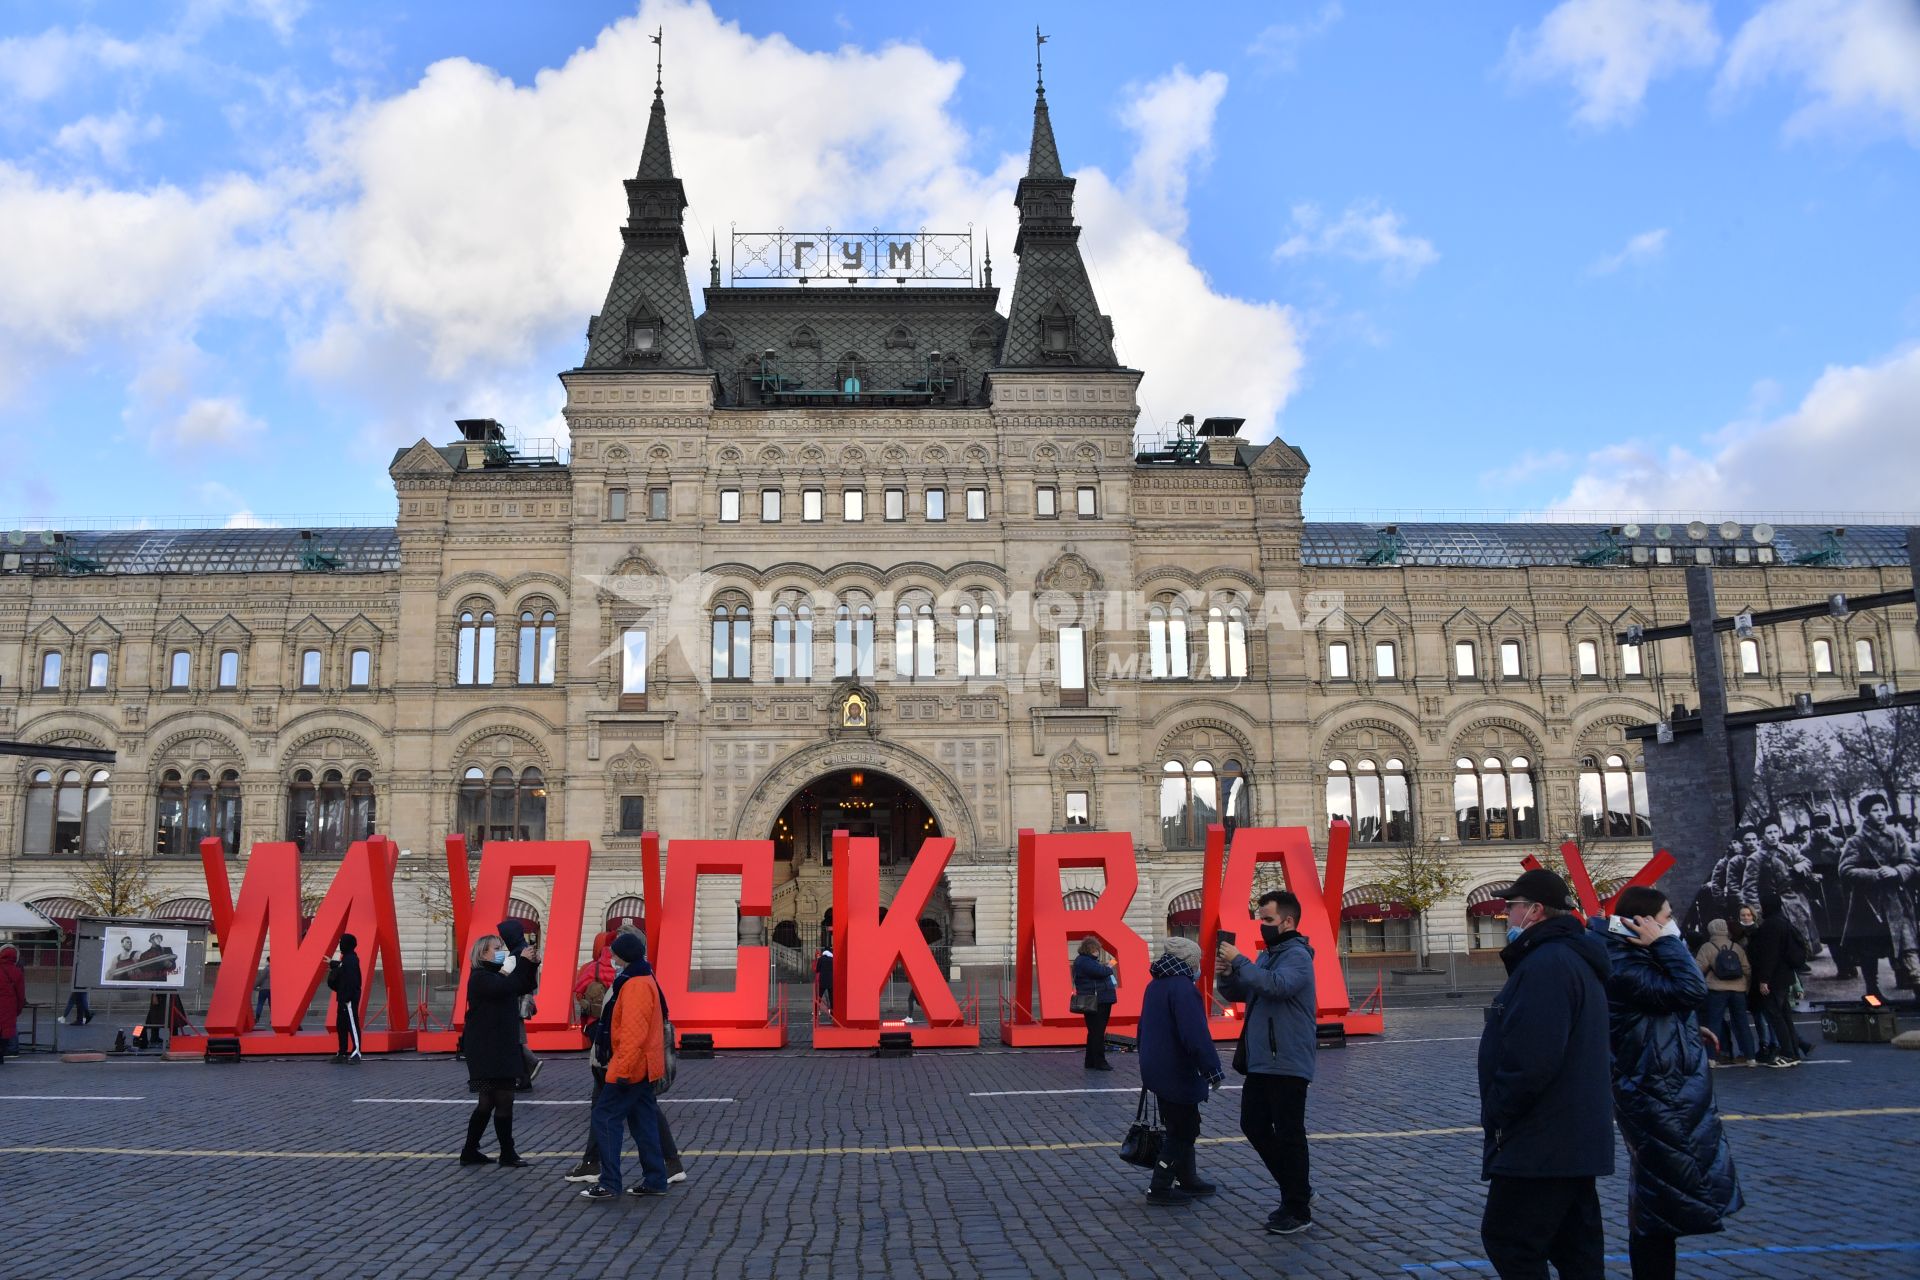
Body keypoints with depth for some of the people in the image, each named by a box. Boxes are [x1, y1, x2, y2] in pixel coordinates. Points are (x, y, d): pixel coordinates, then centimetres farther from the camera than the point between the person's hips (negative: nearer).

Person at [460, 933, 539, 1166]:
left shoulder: (498, 976, 15)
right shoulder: (480, 977, -12)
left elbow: (525, 987, 15)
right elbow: (506, 988, -29)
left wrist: (532, 965, 1)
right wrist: (523, 961, -25)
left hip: (500, 1048, 10)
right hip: (486, 1050, -10)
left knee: (488, 1102, 14)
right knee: (504, 1100, -6)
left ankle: (470, 1152, 21)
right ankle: (508, 1155, 2)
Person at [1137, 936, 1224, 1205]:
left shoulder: (1155, 986, 11)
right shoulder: (1182, 987, -20)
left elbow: (1144, 1029, 21)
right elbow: (1196, 1035, -27)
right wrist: (1213, 1071, -23)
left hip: (1157, 1069, 10)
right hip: (1177, 1074, -10)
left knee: (1183, 1127, 20)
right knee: (1181, 1132, 1)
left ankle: (1187, 1179, 30)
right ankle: (1159, 1189, 4)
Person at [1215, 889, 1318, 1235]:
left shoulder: (1297, 956, -13)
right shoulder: (1266, 956, 15)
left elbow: (1276, 985, -32)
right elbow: (1234, 993, 15)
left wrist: (1238, 961, -24)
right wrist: (1226, 973, -6)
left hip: (1287, 1064, -9)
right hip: (1261, 1062, 9)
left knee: (1288, 1135, -1)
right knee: (1253, 1126, 14)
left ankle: (1298, 1211, 10)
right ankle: (1298, 1184, 29)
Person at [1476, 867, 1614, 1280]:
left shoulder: (1546, 963, -19)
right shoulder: (1576, 959, 16)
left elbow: (1530, 1059, -27)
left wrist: (1496, 1114, -14)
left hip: (1542, 1143, -11)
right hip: (1575, 1139, 11)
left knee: (1506, 1239, -4)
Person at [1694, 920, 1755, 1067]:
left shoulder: (1707, 947, -5)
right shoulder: (1737, 947, 7)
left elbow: (1699, 969, -8)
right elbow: (1747, 970, 6)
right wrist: (1746, 983, 19)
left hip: (1717, 990, -3)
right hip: (1738, 989, 3)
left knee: (1714, 1022, 0)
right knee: (1742, 1022, 12)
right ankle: (1749, 1056, 14)